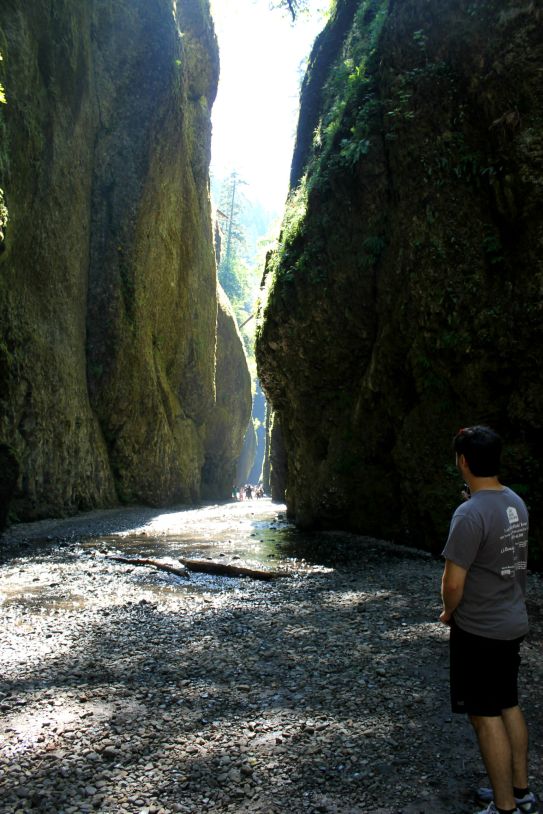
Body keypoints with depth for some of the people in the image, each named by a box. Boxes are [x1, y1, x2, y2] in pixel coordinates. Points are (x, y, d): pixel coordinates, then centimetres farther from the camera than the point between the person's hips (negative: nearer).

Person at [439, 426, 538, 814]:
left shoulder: (470, 513, -24)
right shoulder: (516, 502, 1)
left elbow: (454, 583, -22)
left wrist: (448, 613, -4)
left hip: (480, 631, -8)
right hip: (514, 622, 8)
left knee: (486, 717, 4)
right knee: (509, 706, 20)